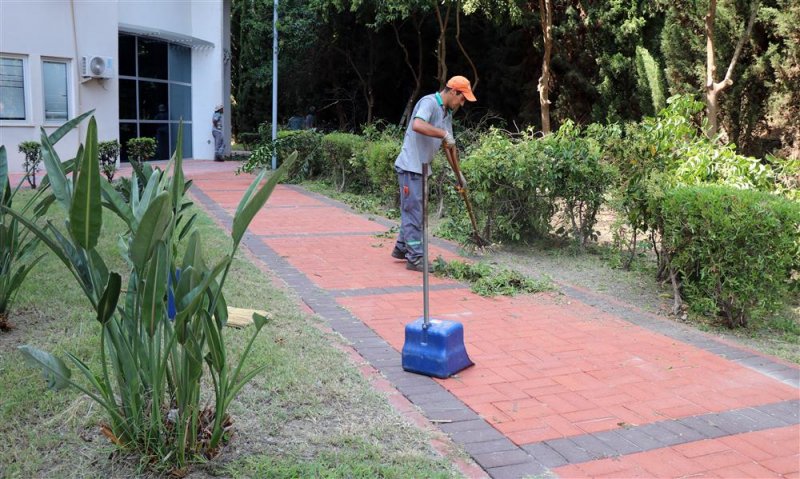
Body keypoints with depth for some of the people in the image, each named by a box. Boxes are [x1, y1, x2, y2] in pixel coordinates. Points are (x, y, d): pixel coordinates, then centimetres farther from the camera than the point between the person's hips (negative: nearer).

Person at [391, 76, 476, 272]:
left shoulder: (447, 113, 14)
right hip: (410, 167, -9)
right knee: (414, 212, -5)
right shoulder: (429, 102, -15)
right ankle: (415, 258, 0)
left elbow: (449, 144, 20)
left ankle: (401, 248, 29)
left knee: (412, 210, 17)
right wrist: (444, 134, -26)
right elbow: (417, 125, -35)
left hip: (421, 168, 9)